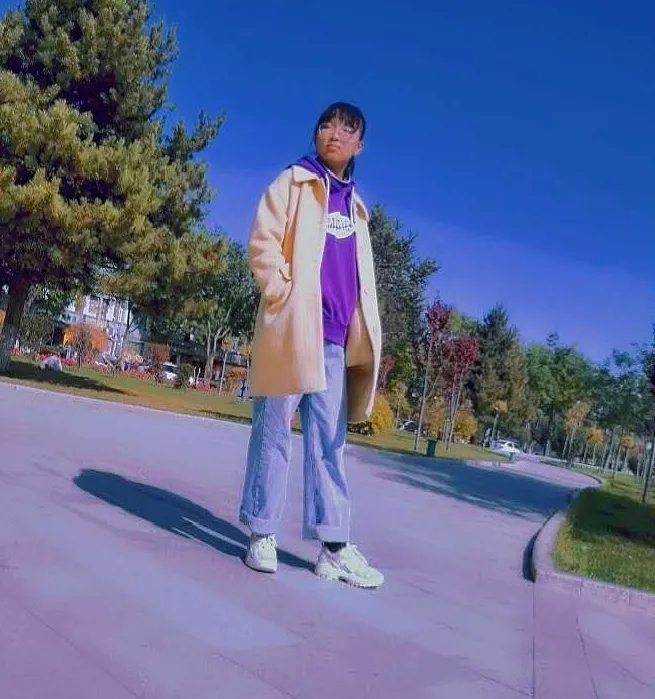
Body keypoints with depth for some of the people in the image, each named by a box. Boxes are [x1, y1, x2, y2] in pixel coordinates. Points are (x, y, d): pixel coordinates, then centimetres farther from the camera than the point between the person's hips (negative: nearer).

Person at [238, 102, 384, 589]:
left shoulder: (355, 205, 21)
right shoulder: (293, 182, 5)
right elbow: (263, 241, -5)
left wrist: (361, 328, 11)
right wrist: (281, 294, -15)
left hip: (335, 335, 6)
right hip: (291, 326, -5)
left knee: (330, 439, 4)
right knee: (275, 432, 0)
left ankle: (334, 546, 8)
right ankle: (262, 534, 10)